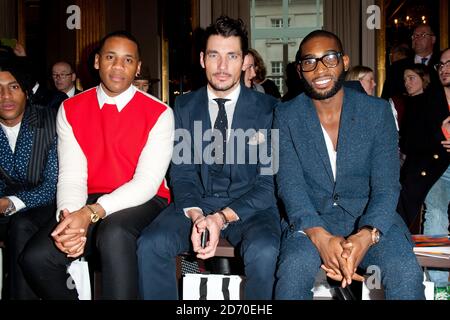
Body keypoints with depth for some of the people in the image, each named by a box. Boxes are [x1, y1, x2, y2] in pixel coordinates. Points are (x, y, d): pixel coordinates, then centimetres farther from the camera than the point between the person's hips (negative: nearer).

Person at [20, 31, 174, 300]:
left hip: (142, 202, -3)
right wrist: (70, 216, -24)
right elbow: (71, 174, -2)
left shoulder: (159, 114, -6)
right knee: (36, 257, -19)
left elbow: (147, 181, -14)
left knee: (114, 234, -37)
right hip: (89, 203, 4)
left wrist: (92, 213, -26)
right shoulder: (70, 110, 6)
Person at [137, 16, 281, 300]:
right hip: (197, 204, 2)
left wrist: (223, 218, -20)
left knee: (264, 252, -33)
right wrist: (196, 216, -17)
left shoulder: (268, 109, -3)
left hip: (249, 206, -2)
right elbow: (181, 172, 4)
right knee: (150, 244, -25)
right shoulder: (185, 106, 7)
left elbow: (268, 183, -6)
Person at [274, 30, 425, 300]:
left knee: (406, 272, -27)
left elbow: (386, 186, -7)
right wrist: (319, 236, -27)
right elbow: (290, 185, -10)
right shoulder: (286, 116, 0)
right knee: (295, 269, -31)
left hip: (370, 218, 1)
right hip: (311, 218, 0)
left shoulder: (378, 111, -1)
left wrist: (366, 235, -27)